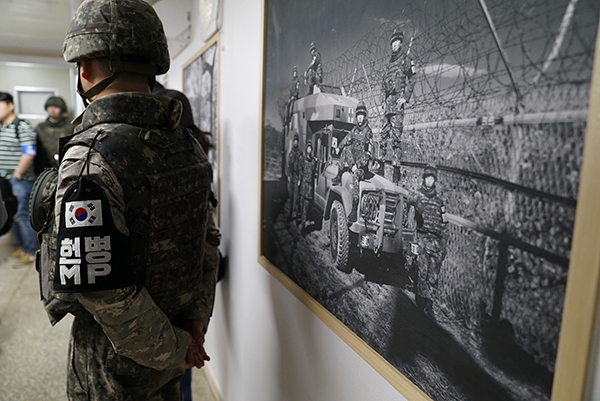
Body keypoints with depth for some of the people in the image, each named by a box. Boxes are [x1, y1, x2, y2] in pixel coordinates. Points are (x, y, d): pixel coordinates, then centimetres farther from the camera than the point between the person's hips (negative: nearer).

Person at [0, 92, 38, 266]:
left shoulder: (23, 127, -10)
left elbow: (29, 154, -17)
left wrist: (16, 176, -15)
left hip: (20, 181, -8)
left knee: (22, 216, -3)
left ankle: (30, 252, 8)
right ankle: (22, 246, 27)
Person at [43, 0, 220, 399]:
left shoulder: (90, 159, -26)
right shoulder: (188, 145, -2)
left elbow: (103, 291, -27)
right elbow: (208, 241, 2)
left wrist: (174, 348, -14)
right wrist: (197, 319, 2)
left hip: (119, 362, -6)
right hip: (177, 331, 6)